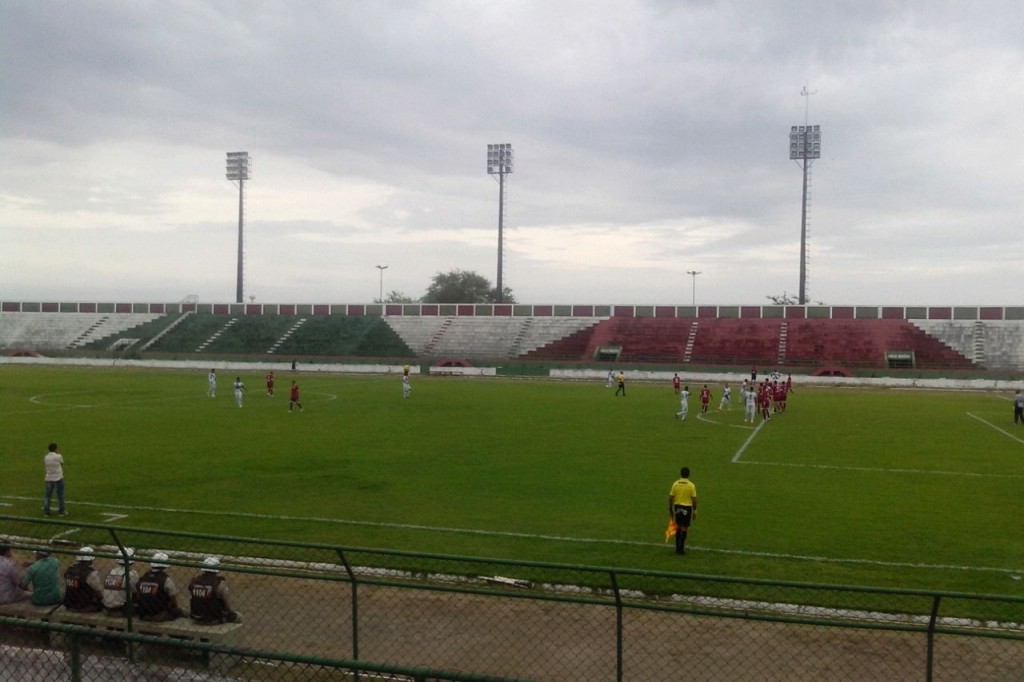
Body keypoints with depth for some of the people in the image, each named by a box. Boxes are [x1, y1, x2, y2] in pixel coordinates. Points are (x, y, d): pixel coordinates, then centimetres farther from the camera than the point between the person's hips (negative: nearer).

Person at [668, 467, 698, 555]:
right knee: (684, 528, 3)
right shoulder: (691, 485, -8)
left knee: (678, 527, 16)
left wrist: (670, 509, 12)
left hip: (677, 507, 3)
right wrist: (695, 511, 2)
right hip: (687, 508, -3)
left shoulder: (675, 484, -1)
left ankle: (678, 547, 21)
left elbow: (671, 498, 0)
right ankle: (681, 549, 3)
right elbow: (694, 499, -8)